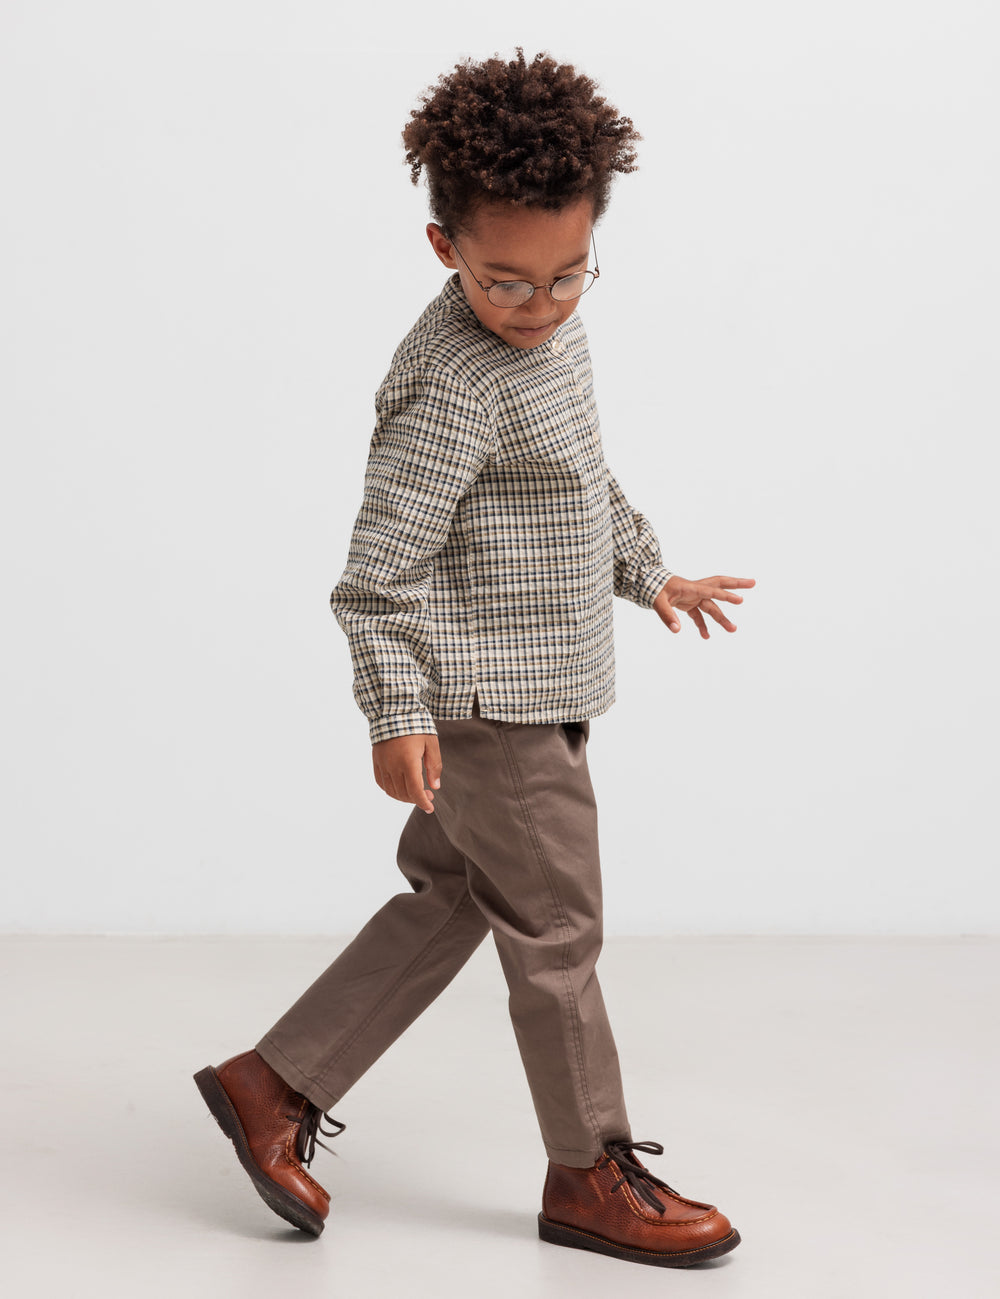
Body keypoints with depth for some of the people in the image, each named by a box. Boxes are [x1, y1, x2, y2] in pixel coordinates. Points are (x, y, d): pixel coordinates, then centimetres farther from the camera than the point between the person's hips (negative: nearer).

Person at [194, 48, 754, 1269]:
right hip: (489, 702, -9)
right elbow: (381, 561, -22)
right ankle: (593, 1175, 17)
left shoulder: (552, 330, 7)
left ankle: (274, 1085, 24)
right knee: (553, 927, 2)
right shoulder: (452, 388, -22)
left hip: (535, 689, 9)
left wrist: (648, 572, 31)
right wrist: (396, 713, -22)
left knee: (448, 898, 16)